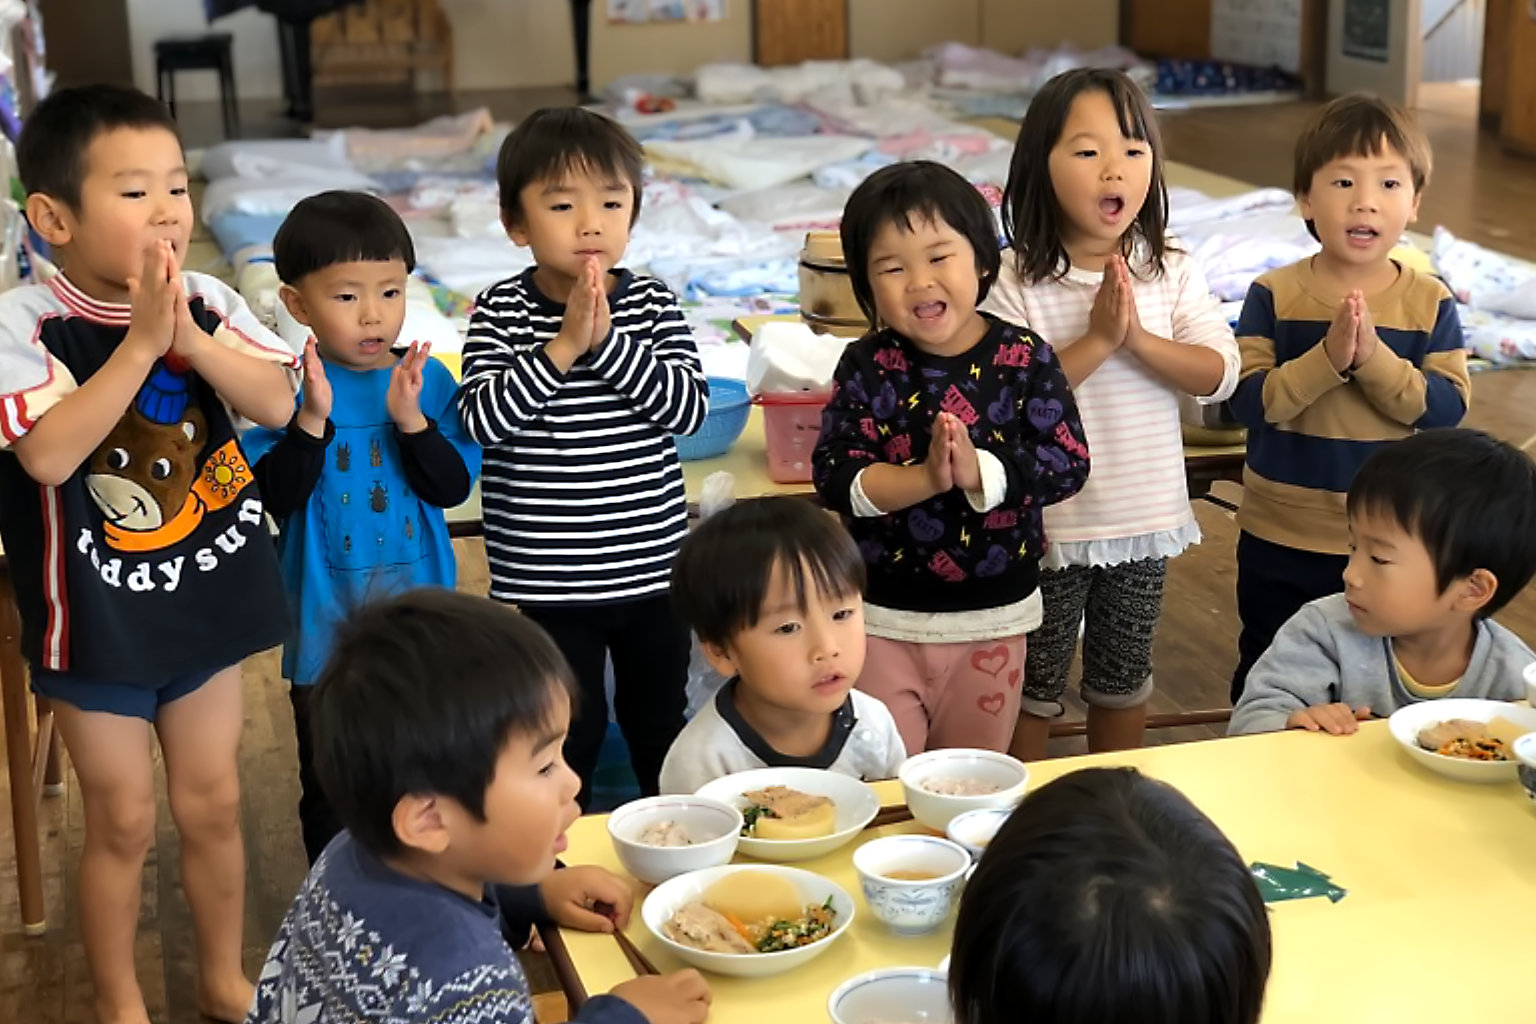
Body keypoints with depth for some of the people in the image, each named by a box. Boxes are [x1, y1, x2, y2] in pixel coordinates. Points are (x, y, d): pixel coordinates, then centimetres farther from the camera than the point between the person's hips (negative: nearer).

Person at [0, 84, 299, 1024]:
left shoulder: (208, 304, -4)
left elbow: (276, 402, -15)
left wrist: (189, 335, -28)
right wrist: (140, 342, -31)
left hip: (205, 599, 4)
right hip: (97, 619, -4)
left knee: (213, 803, 16)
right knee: (123, 821, 8)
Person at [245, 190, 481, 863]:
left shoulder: (428, 380, -4)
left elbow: (454, 486, -10)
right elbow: (275, 497, -17)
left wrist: (411, 420, -24)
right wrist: (313, 418, -28)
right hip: (325, 625, -2)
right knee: (330, 789, 14)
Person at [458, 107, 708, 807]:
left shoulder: (652, 305, -3)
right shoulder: (501, 312, -7)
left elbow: (688, 407, -14)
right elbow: (482, 418, -18)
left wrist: (606, 343, -23)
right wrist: (563, 347, -24)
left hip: (653, 565, 2)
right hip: (548, 578, -2)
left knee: (660, 717, 19)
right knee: (570, 727, 9)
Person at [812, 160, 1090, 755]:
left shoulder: (1024, 357, -7)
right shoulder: (867, 367, -8)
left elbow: (1067, 462, -13)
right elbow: (835, 479, -16)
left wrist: (980, 471, -28)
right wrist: (925, 478, -30)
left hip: (993, 617, 1)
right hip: (885, 617, -1)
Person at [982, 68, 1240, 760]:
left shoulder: (1171, 272, -3)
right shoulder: (1018, 283, -14)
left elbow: (1219, 374, -10)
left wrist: (1139, 338, -23)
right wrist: (1095, 341, -25)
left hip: (1145, 519, 4)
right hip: (1048, 523, -3)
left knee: (1122, 678, 21)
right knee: (1035, 683, 12)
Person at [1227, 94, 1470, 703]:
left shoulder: (1431, 303, -5)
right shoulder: (1275, 295, -9)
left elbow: (1449, 407, -13)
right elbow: (1248, 401, -16)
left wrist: (1373, 358, -27)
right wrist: (1328, 357, -30)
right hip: (1280, 539, 0)